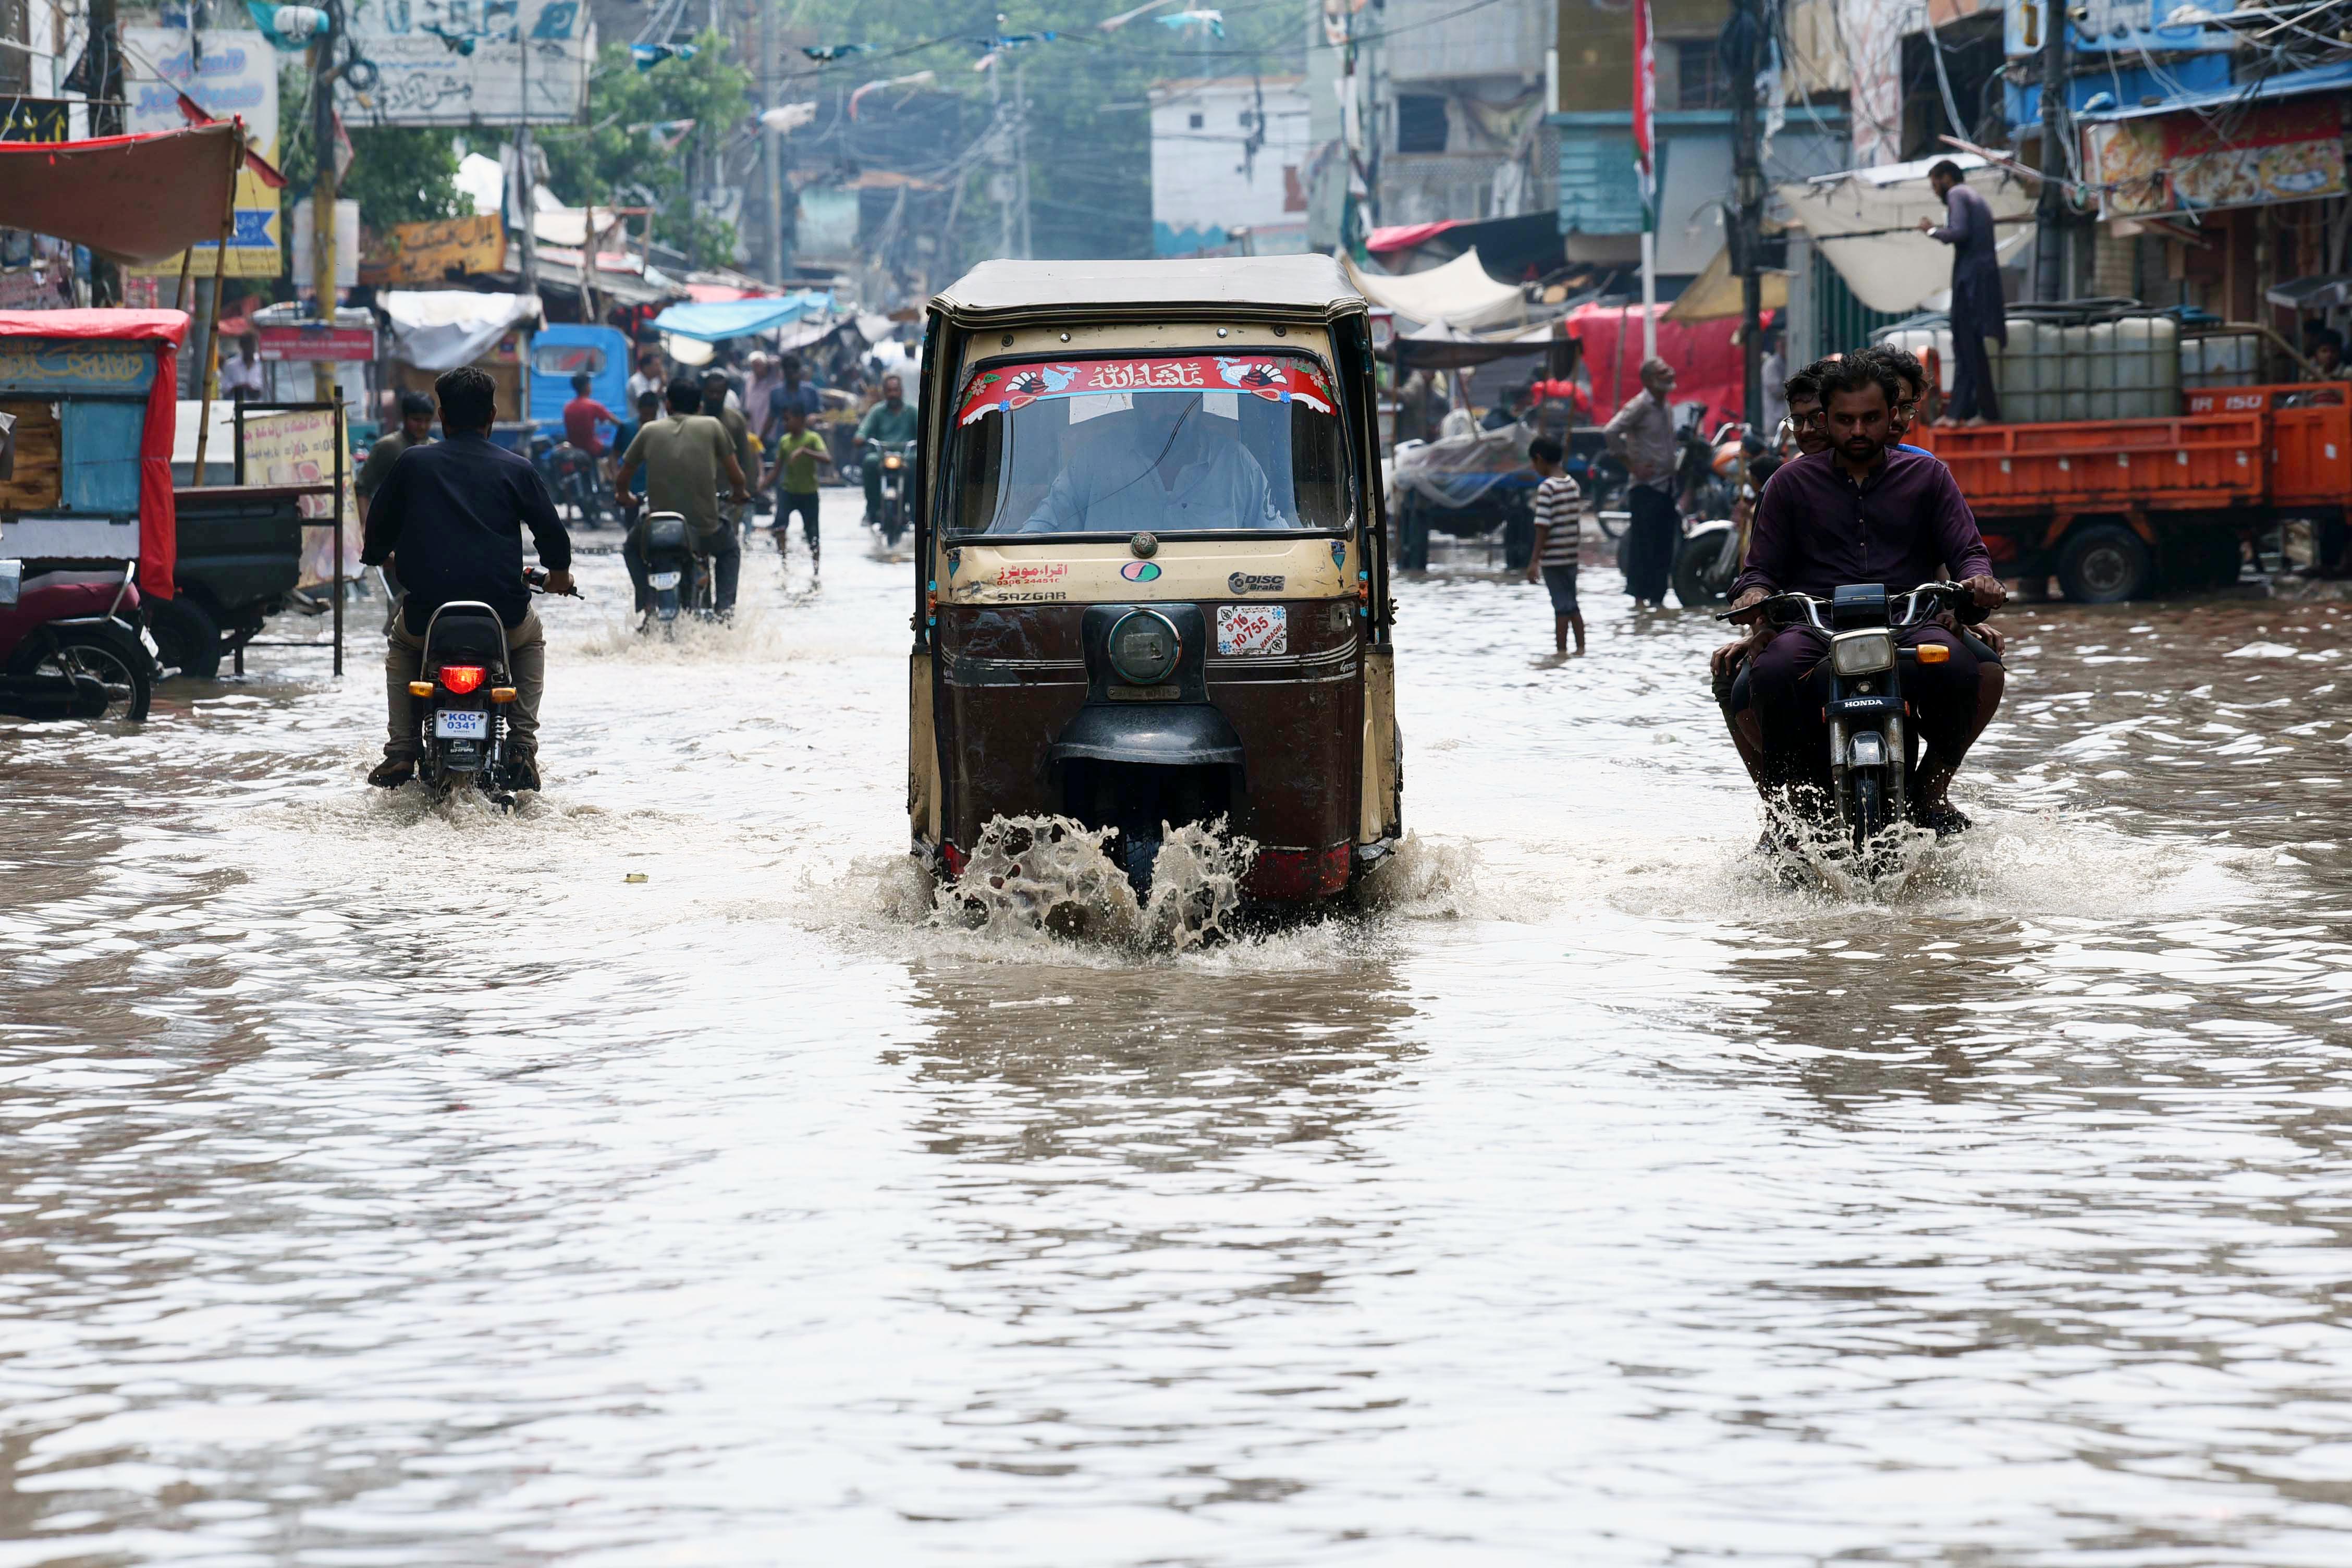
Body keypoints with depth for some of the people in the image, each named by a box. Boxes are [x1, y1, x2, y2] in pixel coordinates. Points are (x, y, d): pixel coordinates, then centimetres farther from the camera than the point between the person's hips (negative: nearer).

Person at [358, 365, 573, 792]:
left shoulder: (412, 463, 8)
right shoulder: (516, 469, 6)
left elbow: (379, 527, 18)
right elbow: (551, 530, 8)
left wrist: (380, 556, 43)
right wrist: (558, 573, 31)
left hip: (428, 607, 0)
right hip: (503, 610, 0)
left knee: (401, 646, 35)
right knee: (531, 643, 34)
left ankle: (400, 752, 18)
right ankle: (523, 746, 15)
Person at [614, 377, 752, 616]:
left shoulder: (650, 430, 7)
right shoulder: (712, 426, 3)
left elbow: (624, 474, 16)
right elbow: (735, 474, 4)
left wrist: (625, 495, 38)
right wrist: (739, 493, 27)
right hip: (704, 529, -1)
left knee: (632, 548, 33)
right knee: (730, 550, 32)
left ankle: (645, 603, 12)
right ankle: (725, 605, 10)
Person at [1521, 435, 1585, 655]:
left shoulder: (1546, 488, -15)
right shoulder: (1572, 484, 8)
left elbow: (1543, 527, -19)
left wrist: (1535, 561, -17)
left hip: (1553, 557, -7)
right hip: (1572, 555, 7)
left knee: (1562, 606, -3)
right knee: (1571, 603, 16)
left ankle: (1561, 649, 1)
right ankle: (1580, 647, 18)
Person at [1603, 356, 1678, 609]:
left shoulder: (1666, 408, 15)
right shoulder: (1640, 405, -11)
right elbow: (1610, 433, -21)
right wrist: (1631, 465, -17)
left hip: (1666, 486, 8)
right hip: (1647, 487, -8)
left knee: (1664, 547, 8)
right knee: (1642, 544, -6)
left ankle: (1658, 598, 13)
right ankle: (1639, 598, -2)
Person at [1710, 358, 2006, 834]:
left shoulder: (1928, 476, 18)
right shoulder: (1793, 482, 18)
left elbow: (1967, 550, 12)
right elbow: (1762, 566, 15)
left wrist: (1978, 580, -13)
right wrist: (1755, 598, -10)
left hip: (1909, 620, 0)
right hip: (1813, 624, 0)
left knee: (1968, 667, -34)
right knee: (1770, 674, -35)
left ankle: (1932, 793, -11)